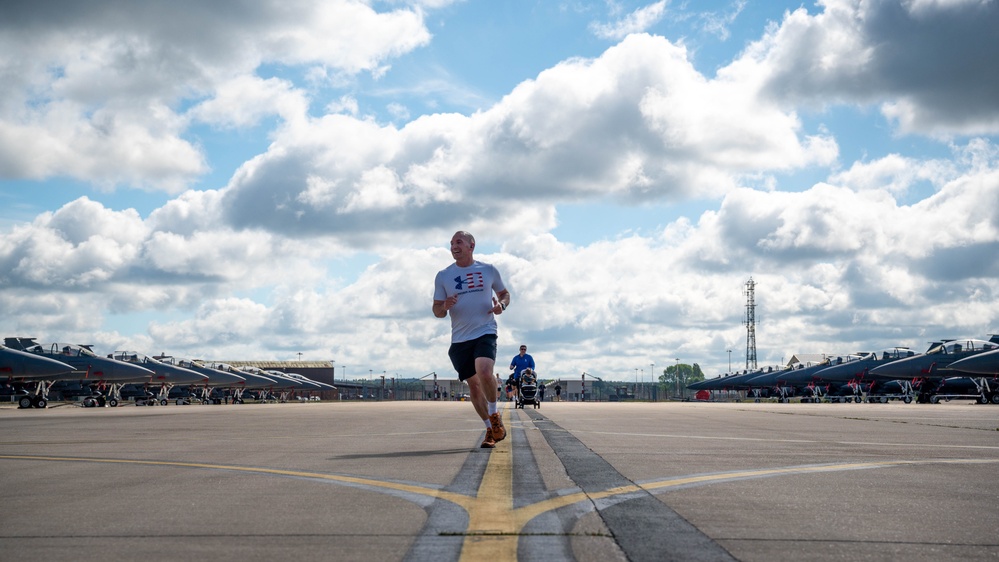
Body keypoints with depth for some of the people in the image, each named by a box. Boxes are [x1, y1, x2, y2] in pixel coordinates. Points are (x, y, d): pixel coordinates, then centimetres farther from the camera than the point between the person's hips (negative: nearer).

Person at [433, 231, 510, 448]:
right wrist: (444, 307, -16)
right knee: (473, 385, 6)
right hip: (459, 338, 3)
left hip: (485, 332, -2)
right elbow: (437, 310, 7)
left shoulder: (489, 270, 4)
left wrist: (501, 305, -6)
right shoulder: (443, 276, 4)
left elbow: (504, 293, 17)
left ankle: (494, 415, -3)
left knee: (484, 372, -26)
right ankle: (490, 429, 20)